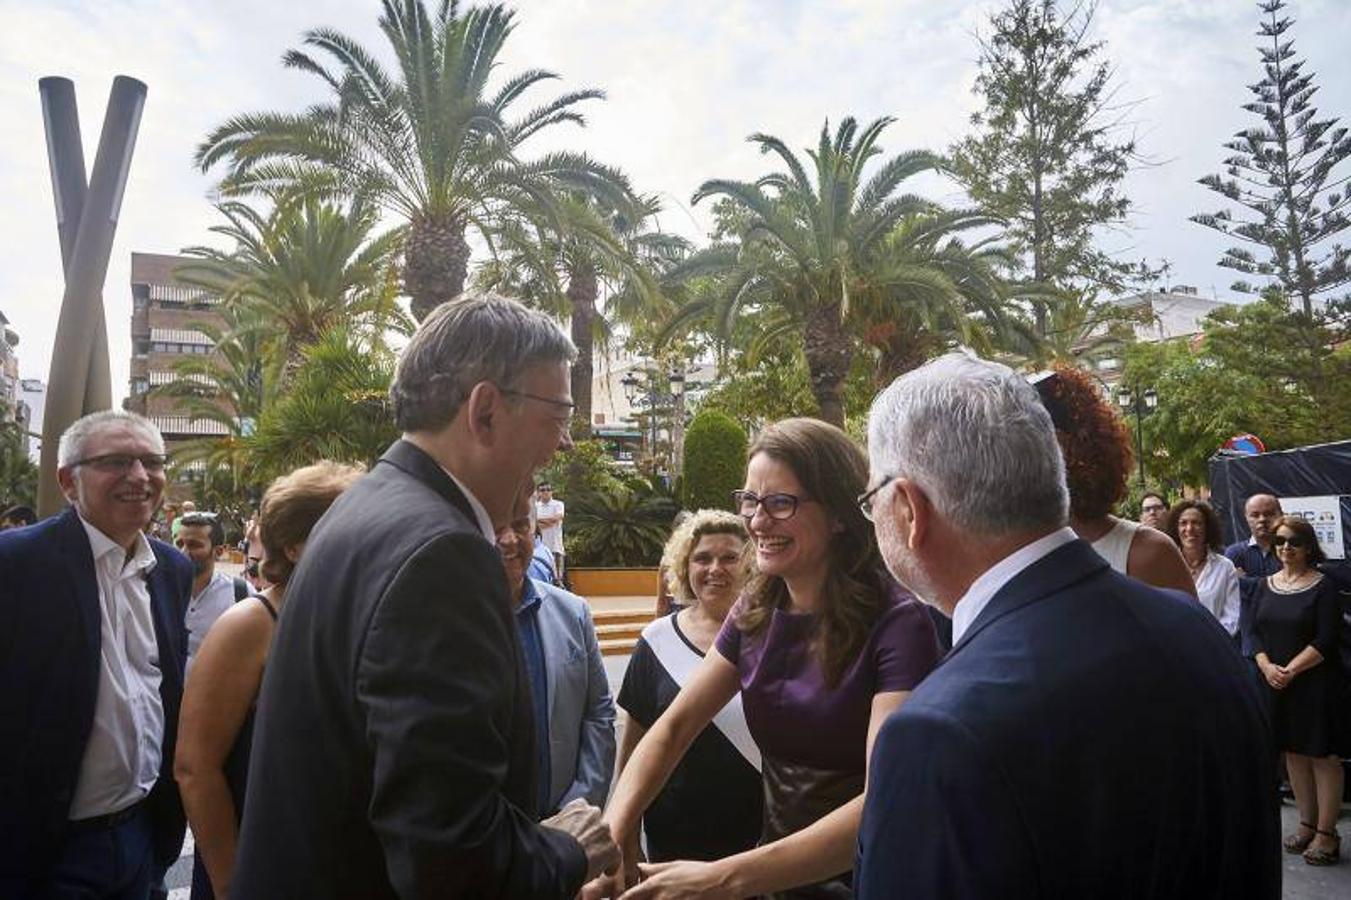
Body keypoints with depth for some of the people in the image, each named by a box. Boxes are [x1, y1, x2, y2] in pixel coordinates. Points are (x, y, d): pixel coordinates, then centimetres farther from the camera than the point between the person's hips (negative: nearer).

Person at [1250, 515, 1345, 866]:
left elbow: (1326, 641, -12)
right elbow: (1256, 632, 6)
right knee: (1293, 752, 12)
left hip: (1315, 683, -5)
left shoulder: (1323, 587, -7)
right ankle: (1307, 824, 25)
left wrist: (1290, 670, -17)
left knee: (1322, 755, 1)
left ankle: (1327, 832, 11)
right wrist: (1267, 666, -10)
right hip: (1275, 682, 5)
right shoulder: (1266, 586, 8)